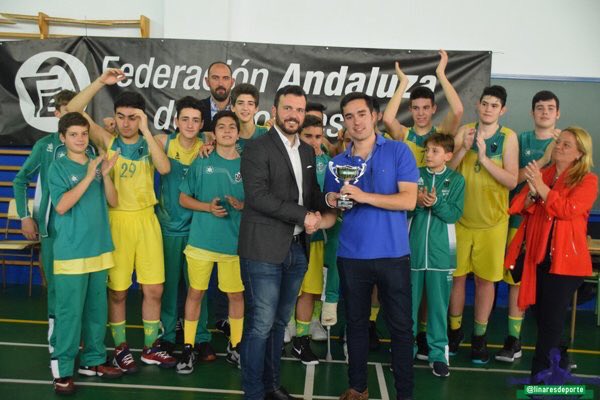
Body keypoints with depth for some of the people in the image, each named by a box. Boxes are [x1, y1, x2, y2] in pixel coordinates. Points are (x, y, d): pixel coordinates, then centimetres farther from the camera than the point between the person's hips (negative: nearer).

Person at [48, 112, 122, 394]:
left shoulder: (96, 163, 9)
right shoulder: (59, 167, -5)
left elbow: (113, 201, 5)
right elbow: (61, 206, -17)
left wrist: (105, 174, -11)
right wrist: (89, 177, -21)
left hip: (99, 249, 5)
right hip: (71, 252, -5)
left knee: (97, 309, 12)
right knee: (70, 312, -2)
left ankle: (93, 360, 25)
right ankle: (62, 369, 9)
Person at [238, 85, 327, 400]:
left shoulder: (307, 151, 15)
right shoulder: (257, 148, -7)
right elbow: (257, 196, -17)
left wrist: (318, 211, -3)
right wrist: (303, 216, -15)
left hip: (297, 248, 7)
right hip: (264, 249, -6)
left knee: (279, 322, 15)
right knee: (261, 325, -2)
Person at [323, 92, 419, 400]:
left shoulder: (398, 151, -3)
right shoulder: (338, 162, 6)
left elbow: (409, 200, -13)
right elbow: (332, 213, 8)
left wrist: (364, 196, -20)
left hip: (393, 254, -2)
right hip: (351, 255, 3)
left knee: (400, 326, 6)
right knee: (355, 322, 15)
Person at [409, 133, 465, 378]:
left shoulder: (456, 180, 2)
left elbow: (455, 214, -5)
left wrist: (435, 203, -20)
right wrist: (417, 202, -17)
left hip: (440, 251, -1)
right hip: (413, 249, 1)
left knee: (439, 304, 6)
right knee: (409, 302, 10)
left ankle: (438, 352, 17)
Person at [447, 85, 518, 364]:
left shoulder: (508, 137, -4)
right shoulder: (464, 131, 2)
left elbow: (512, 181, -11)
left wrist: (484, 158, -21)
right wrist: (463, 149, -18)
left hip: (492, 220, -1)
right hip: (461, 216, 1)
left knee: (485, 278, 7)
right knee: (457, 275, 8)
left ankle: (479, 335, 21)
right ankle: (455, 330, 25)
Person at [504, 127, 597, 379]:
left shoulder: (587, 181, -2)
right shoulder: (542, 174, 14)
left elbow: (568, 210, -17)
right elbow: (519, 207, 7)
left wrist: (541, 187, -20)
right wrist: (532, 192, -12)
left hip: (564, 259, -5)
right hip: (538, 254, 5)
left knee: (551, 320, -3)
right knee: (541, 315, 14)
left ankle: (540, 377, 5)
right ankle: (557, 366, 34)